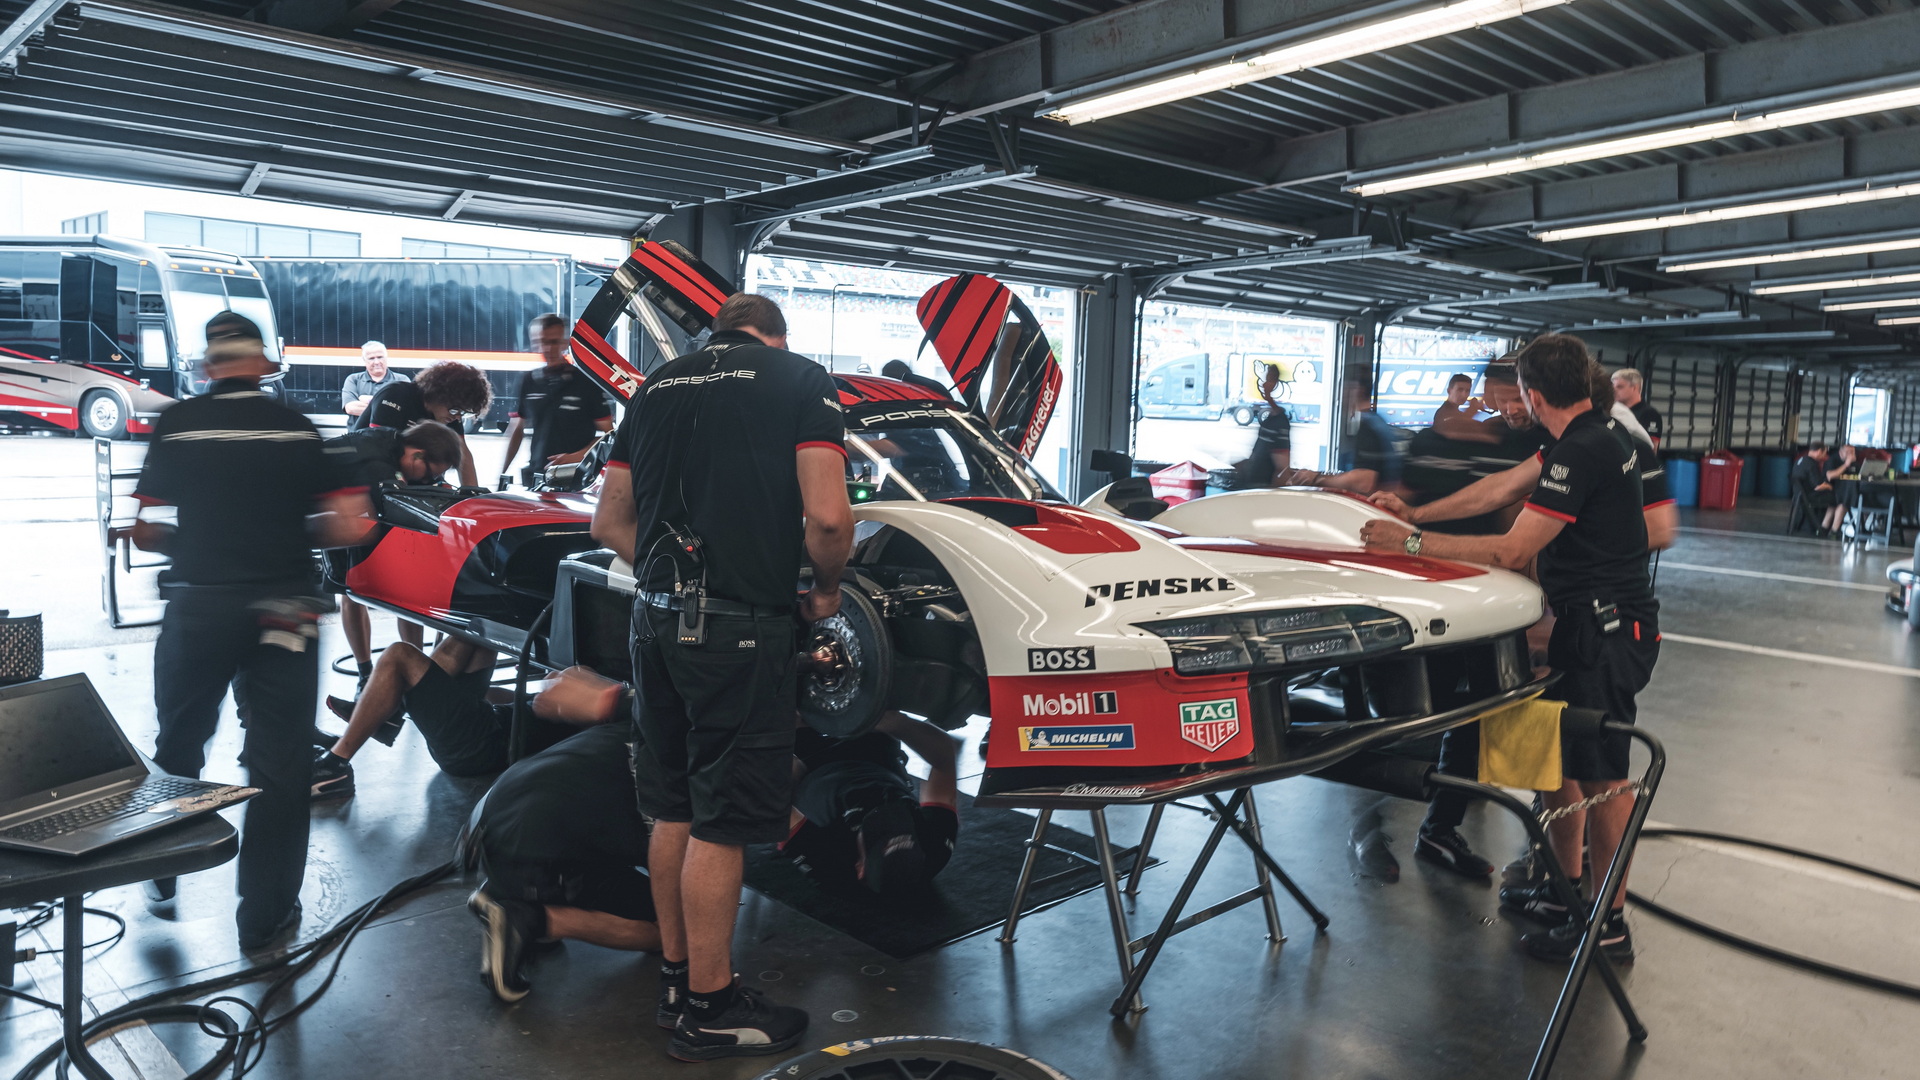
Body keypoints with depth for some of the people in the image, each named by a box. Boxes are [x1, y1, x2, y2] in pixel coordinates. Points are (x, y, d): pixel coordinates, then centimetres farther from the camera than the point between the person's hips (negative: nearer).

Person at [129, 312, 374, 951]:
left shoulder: (175, 425, -1)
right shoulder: (297, 428, -2)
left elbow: (143, 531, -2)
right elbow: (346, 528, -7)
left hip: (195, 607, 1)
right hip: (281, 616, -1)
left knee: (177, 747, 22)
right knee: (278, 764, 6)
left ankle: (159, 878, 39)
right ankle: (266, 917, 12)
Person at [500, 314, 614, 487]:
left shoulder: (588, 382, -1)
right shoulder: (528, 381, 12)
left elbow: (608, 433, -1)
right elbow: (517, 430, 19)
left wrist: (576, 457, -15)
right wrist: (503, 473, 12)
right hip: (535, 474, 4)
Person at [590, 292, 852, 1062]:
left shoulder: (659, 385, 15)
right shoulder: (801, 379, -2)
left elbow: (610, 523, 15)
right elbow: (826, 515, -15)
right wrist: (826, 588, 2)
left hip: (656, 617, 6)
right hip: (739, 628, -6)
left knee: (673, 808, 18)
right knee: (721, 822, 3)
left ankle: (677, 969, 32)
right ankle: (710, 1008, 15)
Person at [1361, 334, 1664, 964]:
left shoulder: (1581, 452, -22)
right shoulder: (1598, 433, 9)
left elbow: (1511, 551, -24)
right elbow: (1505, 485, 16)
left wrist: (1411, 543, -21)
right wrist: (1416, 513, 16)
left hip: (1605, 631, -10)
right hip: (1599, 622, 10)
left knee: (1601, 773, -1)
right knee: (1561, 754, 17)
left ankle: (1610, 923, 11)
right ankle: (1568, 889, 29)